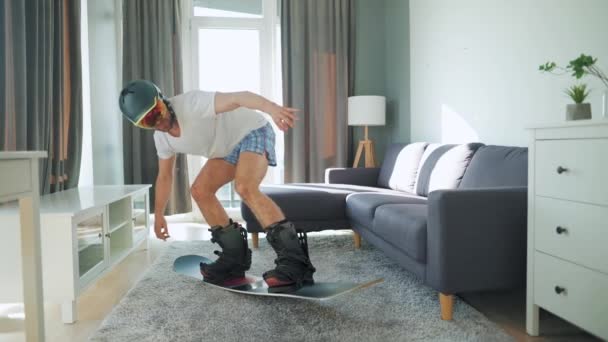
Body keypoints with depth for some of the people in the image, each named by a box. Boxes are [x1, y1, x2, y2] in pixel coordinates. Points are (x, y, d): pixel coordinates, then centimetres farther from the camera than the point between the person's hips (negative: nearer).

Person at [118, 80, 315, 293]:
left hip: (253, 131, -9)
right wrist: (158, 215, 22)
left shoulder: (191, 103, -27)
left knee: (244, 188, -31)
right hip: (231, 147, 9)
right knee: (200, 190, 1)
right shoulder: (162, 139, 0)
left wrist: (272, 108, -60)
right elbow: (164, 176, 15)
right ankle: (235, 258, 7)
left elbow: (239, 97, -41)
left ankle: (295, 262, -36)